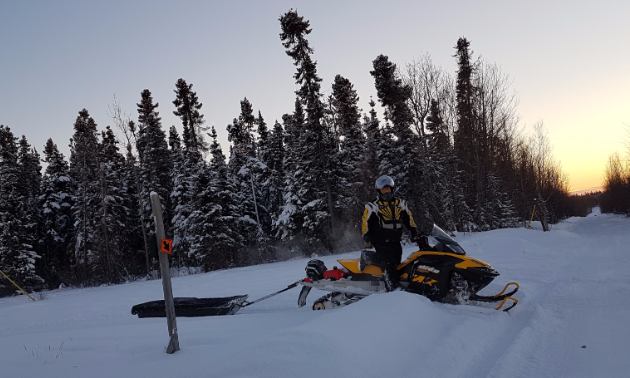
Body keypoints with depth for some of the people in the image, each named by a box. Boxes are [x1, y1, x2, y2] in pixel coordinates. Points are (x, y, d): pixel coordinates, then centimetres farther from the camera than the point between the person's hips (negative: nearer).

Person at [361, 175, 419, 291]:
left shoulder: (400, 203, 14)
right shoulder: (373, 206, 0)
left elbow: (408, 218, 22)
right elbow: (366, 222, -2)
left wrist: (414, 233, 16)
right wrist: (367, 238, -10)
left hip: (396, 242, 5)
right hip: (381, 242, -5)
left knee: (396, 263, -3)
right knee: (388, 264, -17)